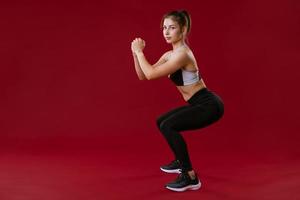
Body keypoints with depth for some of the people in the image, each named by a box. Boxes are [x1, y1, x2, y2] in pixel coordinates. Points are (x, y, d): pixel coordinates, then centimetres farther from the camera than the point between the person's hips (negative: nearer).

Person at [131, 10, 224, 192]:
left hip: (210, 105, -10)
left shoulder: (182, 54, -21)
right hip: (202, 104, 10)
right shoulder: (169, 55, 9)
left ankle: (191, 178, -18)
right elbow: (143, 75, 10)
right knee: (162, 122, 21)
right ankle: (181, 161, 38)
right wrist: (136, 53, -2)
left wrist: (139, 51, -11)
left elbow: (151, 74, -23)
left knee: (168, 126, -24)